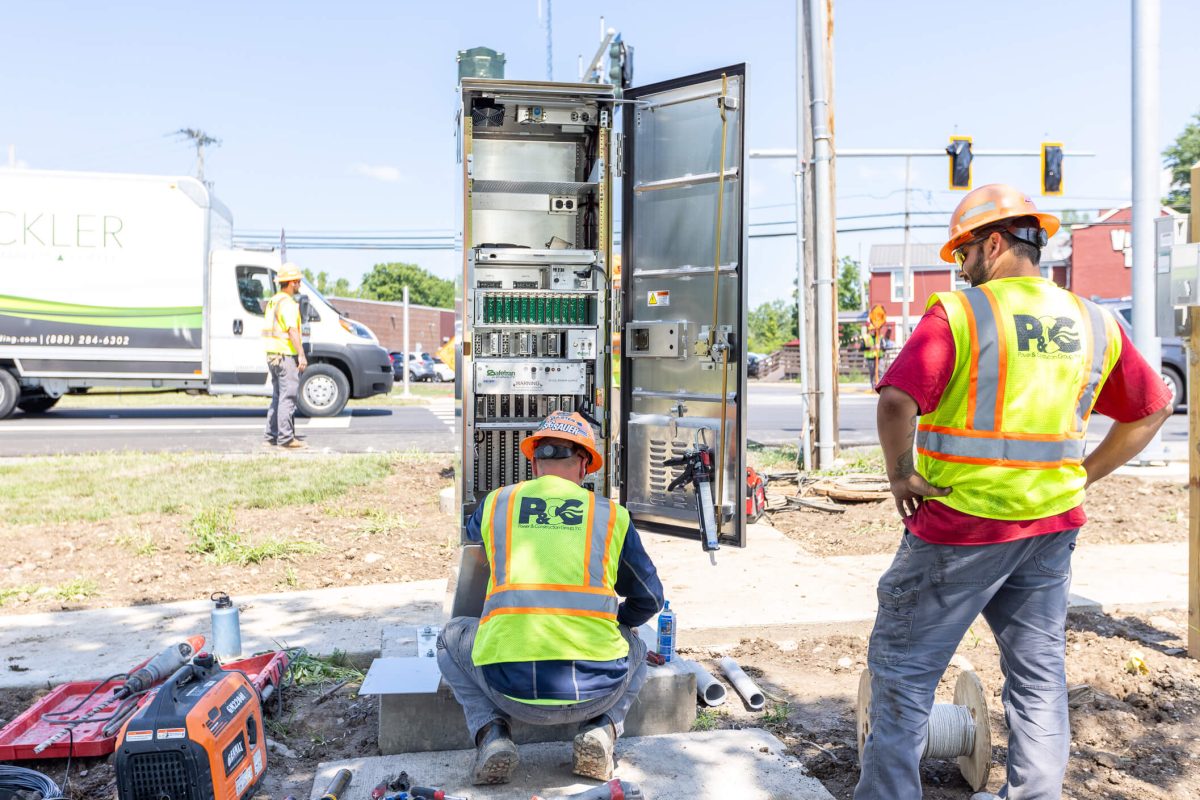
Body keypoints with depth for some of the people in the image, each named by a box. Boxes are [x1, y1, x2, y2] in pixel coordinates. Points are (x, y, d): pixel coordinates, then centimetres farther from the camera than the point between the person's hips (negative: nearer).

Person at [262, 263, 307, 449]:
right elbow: (293, 330, -23)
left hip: (272, 355, 10)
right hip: (286, 355, -10)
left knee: (278, 396, 16)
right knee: (288, 397, -8)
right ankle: (286, 438, -7)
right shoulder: (287, 303, -14)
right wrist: (301, 355, -27)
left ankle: (271, 434, 19)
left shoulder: (273, 301, 17)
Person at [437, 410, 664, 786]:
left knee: (452, 636, 30)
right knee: (635, 645, 34)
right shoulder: (611, 514, 8)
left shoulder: (495, 504, 10)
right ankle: (601, 730, 10)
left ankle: (490, 732, 9)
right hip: (594, 690, 1)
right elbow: (649, 600, 18)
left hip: (511, 689, 0)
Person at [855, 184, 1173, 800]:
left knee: (902, 662, 7)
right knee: (1039, 668, 18)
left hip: (960, 523, -6)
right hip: (1052, 522, 6)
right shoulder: (1095, 323, 7)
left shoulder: (959, 313, -13)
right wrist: (1083, 475, 15)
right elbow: (1152, 409, 16)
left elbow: (896, 402, -25)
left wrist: (901, 474, -11)